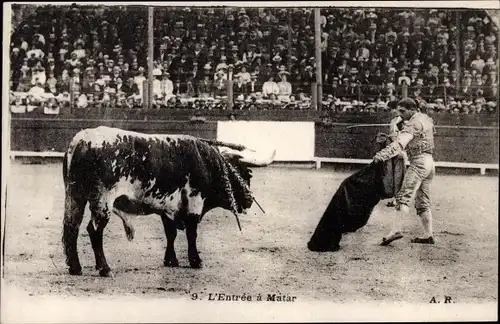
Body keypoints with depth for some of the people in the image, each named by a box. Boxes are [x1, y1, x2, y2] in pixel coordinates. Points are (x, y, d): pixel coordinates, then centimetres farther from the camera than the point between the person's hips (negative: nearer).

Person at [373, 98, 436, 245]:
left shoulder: (413, 123, -12)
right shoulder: (426, 118, 18)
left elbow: (400, 143, -27)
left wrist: (382, 155, -37)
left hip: (419, 162, -10)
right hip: (429, 163, 10)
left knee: (404, 196, -20)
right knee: (423, 202, 13)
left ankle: (395, 230, -33)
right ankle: (428, 235, 13)